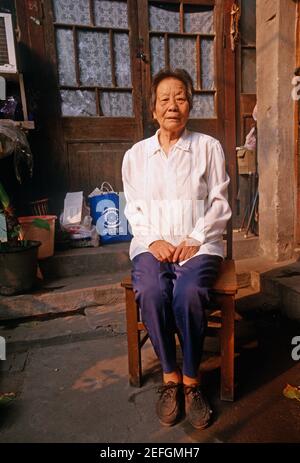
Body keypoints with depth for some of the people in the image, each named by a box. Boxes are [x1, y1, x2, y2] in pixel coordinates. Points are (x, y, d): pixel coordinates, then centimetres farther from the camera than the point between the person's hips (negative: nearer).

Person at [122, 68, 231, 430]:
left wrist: (194, 240, -10)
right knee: (150, 293, -29)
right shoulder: (136, 154, 11)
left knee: (189, 294, -30)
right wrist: (153, 240, -8)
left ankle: (191, 380, -6)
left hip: (198, 244, -1)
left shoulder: (208, 147, 6)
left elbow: (220, 203, 4)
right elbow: (133, 208, 9)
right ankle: (170, 377, -6)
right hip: (152, 243, 2)